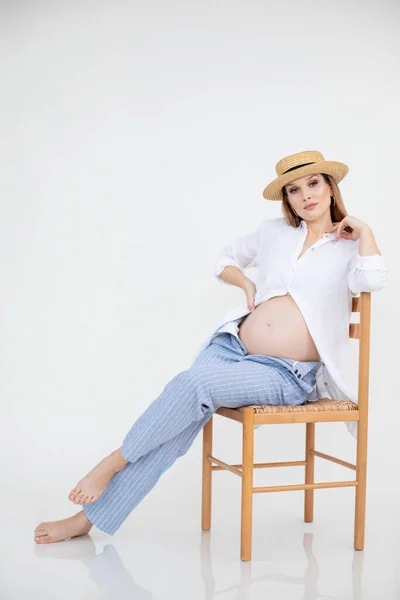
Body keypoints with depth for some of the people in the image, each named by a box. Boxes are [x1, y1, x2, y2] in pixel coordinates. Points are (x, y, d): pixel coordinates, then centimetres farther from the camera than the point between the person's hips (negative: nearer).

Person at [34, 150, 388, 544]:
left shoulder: (349, 247, 4)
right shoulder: (274, 232, 14)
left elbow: (370, 280, -20)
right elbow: (225, 259, 29)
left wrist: (362, 229, -7)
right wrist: (247, 285, 11)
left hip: (287, 375, -4)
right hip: (232, 346, 4)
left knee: (193, 385, -28)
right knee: (176, 424, -15)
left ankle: (114, 462, -11)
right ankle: (89, 516, -10)